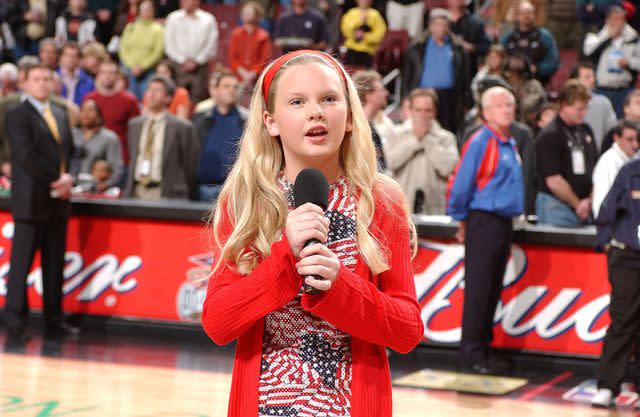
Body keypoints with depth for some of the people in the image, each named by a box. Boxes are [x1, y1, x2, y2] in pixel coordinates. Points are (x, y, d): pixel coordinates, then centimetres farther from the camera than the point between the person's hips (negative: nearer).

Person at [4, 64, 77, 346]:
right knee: (21, 262, -3)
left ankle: (54, 322, 11)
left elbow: (69, 151, 16)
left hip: (58, 200, 7)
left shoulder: (60, 115, 18)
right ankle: (15, 324, 1)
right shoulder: (17, 115, -4)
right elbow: (26, 156, -14)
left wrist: (68, 179, -3)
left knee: (55, 264, 7)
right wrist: (55, 181, -13)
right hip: (31, 199, -7)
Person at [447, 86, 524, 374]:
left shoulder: (511, 145, 15)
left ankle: (482, 348, 16)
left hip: (504, 224, 8)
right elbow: (460, 185, -9)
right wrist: (463, 221, -2)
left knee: (493, 291, 10)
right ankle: (471, 356, -5)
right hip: (483, 222, -8)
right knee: (478, 290, -7)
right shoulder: (481, 142, -10)